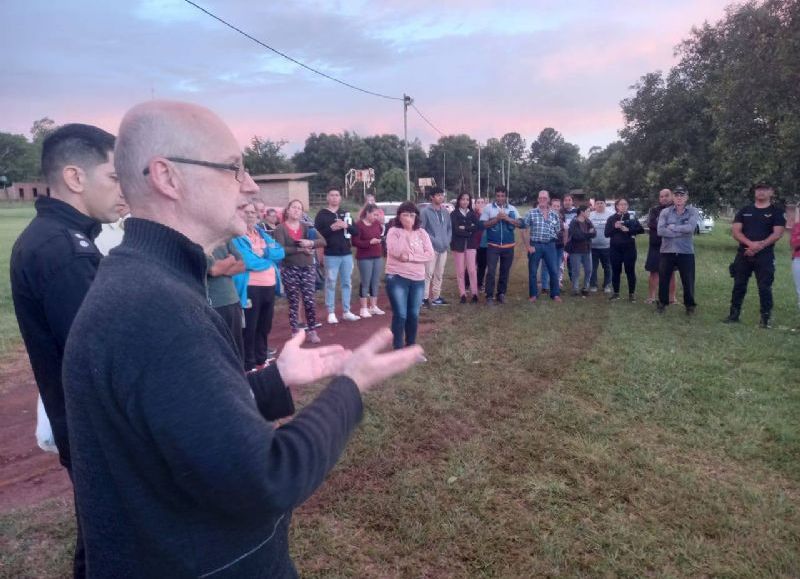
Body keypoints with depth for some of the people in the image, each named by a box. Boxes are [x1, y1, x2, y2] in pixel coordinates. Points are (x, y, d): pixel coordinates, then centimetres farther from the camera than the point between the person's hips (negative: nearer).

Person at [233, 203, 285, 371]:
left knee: (265, 325, 18)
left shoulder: (263, 234, 14)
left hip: (270, 286, 8)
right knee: (250, 328, 1)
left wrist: (264, 251, -13)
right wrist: (270, 259, -6)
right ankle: (249, 364, 10)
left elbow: (280, 252, 4)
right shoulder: (237, 237, -9)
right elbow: (249, 262, -21)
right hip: (250, 289, -7)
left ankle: (261, 358, 33)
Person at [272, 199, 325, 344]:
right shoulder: (280, 228, -3)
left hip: (308, 268, 2)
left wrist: (310, 242, -22)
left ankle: (312, 331, 13)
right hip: (289, 270, -2)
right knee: (293, 303, 5)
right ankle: (295, 333, 15)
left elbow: (323, 241, -3)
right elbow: (280, 249, -15)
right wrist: (300, 249, -17)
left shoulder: (307, 227, 7)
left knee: (309, 301, 0)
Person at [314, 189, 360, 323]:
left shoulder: (345, 213, 14)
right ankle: (331, 313, 7)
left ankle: (346, 312, 17)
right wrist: (331, 228, -20)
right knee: (331, 284, -1)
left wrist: (347, 226, -9)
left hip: (347, 254, 5)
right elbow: (316, 234, -8)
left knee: (346, 283, 9)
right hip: (331, 255, -4)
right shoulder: (322, 214, 0)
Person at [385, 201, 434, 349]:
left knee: (413, 315, 12)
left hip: (417, 279, 4)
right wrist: (404, 233, -18)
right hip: (397, 278, -4)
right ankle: (398, 349, 6)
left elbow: (430, 255, -6)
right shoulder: (393, 231, -4)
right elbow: (396, 252, -20)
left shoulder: (421, 233, 5)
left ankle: (411, 347, 26)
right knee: (400, 315, -4)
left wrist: (409, 257, -16)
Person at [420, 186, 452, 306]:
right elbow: (421, 229, -10)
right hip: (431, 247, -7)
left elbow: (450, 227, 19)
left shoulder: (445, 211, 13)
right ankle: (424, 297, -7)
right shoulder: (426, 211, -7)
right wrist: (433, 240, -14)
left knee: (439, 274, 12)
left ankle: (436, 297, 20)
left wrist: (448, 240, 4)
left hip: (444, 248, 7)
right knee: (428, 273, -11)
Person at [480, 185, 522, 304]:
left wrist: (507, 218, -15)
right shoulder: (488, 208, -1)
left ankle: (501, 294, 21)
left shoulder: (512, 209, 6)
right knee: (491, 271, -8)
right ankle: (489, 296, 0)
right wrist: (496, 219, -17)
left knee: (505, 271, 10)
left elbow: (520, 223, -2)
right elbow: (483, 224, -7)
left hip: (508, 246, 3)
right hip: (493, 245, -3)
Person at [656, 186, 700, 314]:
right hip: (667, 251, 1)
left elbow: (690, 228, -19)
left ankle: (690, 305, 24)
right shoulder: (665, 212, 2)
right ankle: (662, 302, 27)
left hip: (686, 252, -1)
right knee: (663, 279, 10)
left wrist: (672, 227, -11)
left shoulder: (693, 211, 0)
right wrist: (681, 231, -16)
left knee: (688, 281, 7)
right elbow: (660, 231, -12)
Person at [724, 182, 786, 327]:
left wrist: (760, 246, -19)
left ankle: (765, 318, 6)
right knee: (739, 285, 7)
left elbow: (777, 233, -7)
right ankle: (734, 314, 15)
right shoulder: (744, 210, 11)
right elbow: (735, 231, 0)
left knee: (764, 287, -2)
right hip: (743, 255, 3)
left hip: (765, 256, -2)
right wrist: (750, 243, -16)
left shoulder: (776, 211, 4)